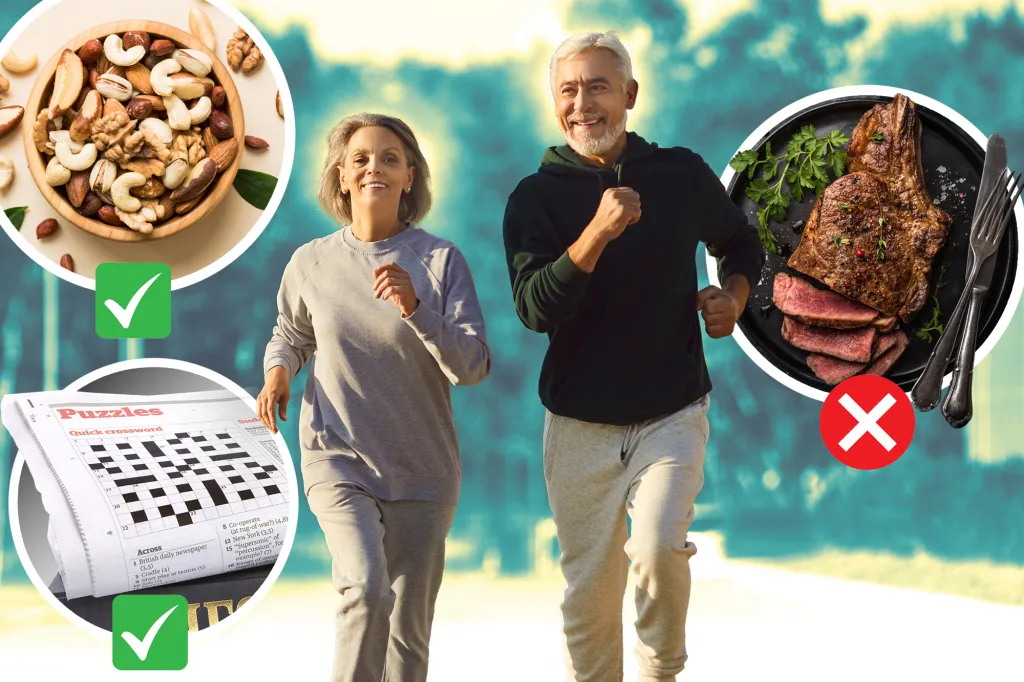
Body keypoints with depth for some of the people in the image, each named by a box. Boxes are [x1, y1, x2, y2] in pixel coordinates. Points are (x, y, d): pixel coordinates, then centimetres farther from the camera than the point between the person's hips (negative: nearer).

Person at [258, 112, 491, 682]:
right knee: (366, 590, -25)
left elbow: (474, 367, -12)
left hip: (422, 470, 1)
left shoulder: (441, 260, -7)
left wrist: (415, 307, -25)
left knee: (409, 633, 8)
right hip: (339, 461, -1)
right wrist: (278, 372, -3)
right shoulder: (311, 263, -2)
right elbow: (291, 335, 18)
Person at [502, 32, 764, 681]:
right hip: (579, 425, 1)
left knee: (658, 548, -21)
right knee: (590, 591, 5)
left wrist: (734, 294, -1)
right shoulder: (536, 197, -3)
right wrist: (598, 232, -28)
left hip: (672, 414, 0)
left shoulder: (683, 174, 1)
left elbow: (741, 242, 20)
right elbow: (535, 307, -16)